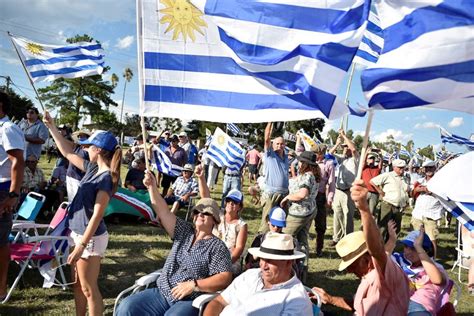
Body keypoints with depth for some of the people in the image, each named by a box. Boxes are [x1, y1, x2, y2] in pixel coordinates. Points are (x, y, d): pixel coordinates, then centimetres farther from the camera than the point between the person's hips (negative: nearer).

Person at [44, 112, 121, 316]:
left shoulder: (107, 177, -21)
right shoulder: (93, 168, 5)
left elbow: (97, 215, -23)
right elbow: (68, 153, 19)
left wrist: (81, 246, -24)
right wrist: (52, 127, 17)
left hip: (90, 237, -9)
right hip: (79, 232, 9)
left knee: (89, 289, 2)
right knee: (78, 284, 20)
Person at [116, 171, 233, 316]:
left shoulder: (217, 246, -1)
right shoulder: (184, 232, 13)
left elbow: (225, 278, -9)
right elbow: (164, 212, 3)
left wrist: (194, 285, -16)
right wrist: (152, 188, -10)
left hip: (190, 302, -5)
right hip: (161, 293, 5)